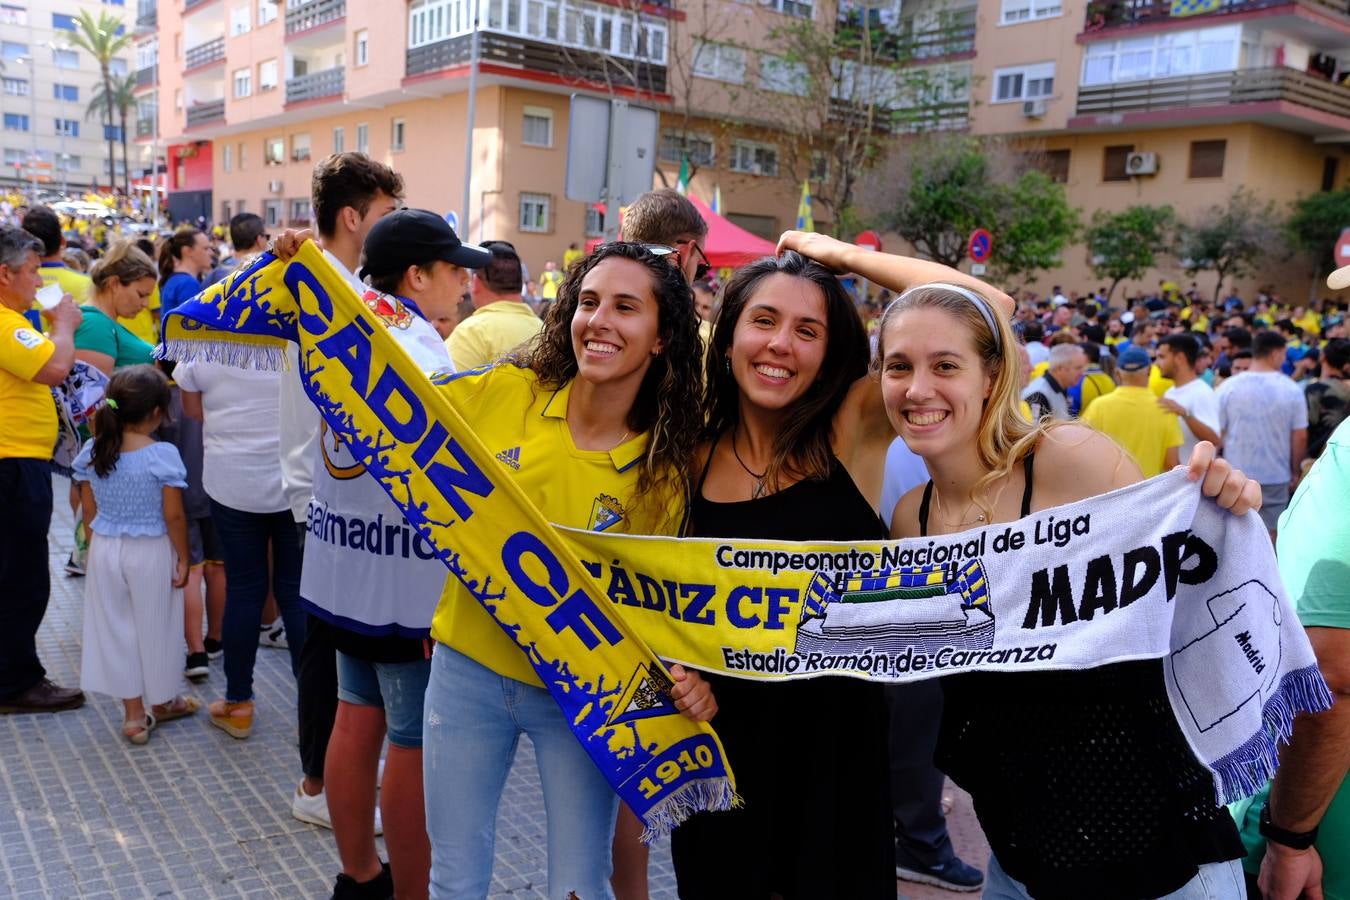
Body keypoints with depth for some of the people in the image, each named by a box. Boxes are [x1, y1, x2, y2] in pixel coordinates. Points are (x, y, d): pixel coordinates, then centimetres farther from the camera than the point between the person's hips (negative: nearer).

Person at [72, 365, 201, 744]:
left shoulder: (91, 452, -3)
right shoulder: (162, 455, -18)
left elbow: (89, 511, 4)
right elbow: (173, 516, -15)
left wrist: (97, 547, 17)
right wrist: (183, 557, -4)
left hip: (106, 551, 4)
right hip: (151, 553, -4)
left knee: (116, 628, 13)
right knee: (154, 628, 13)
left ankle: (133, 713, 20)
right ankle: (161, 701, 30)